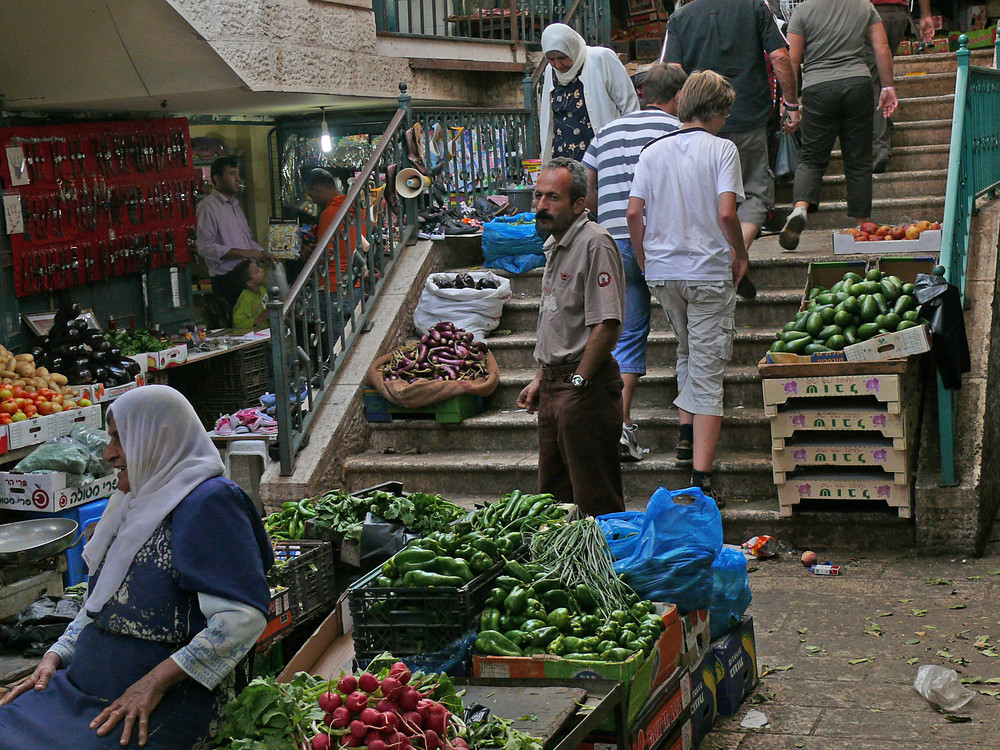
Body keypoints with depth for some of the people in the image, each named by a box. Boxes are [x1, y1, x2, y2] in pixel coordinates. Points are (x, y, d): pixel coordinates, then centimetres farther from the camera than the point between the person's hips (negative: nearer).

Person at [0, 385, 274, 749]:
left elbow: (244, 617, -20)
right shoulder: (135, 503, 18)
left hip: (169, 700, -8)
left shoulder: (209, 502, -11)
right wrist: (55, 657, 10)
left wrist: (156, 682, -21)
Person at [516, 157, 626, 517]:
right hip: (554, 386, 10)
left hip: (586, 387, -10)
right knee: (553, 491, 15)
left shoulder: (595, 243, -15)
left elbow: (607, 324, -21)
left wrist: (578, 382, -18)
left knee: (595, 499, -3)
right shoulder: (555, 244, 15)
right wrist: (541, 379, 19)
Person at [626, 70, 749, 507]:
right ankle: (701, 477, -6)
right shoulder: (722, 149, -6)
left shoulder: (653, 151, 5)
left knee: (686, 352, 30)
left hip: (662, 272, 4)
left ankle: (686, 430, 27)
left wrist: (644, 262, 12)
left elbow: (633, 213, 0)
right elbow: (727, 212, -16)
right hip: (709, 274, -4)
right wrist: (740, 255, 0)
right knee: (708, 373, -2)